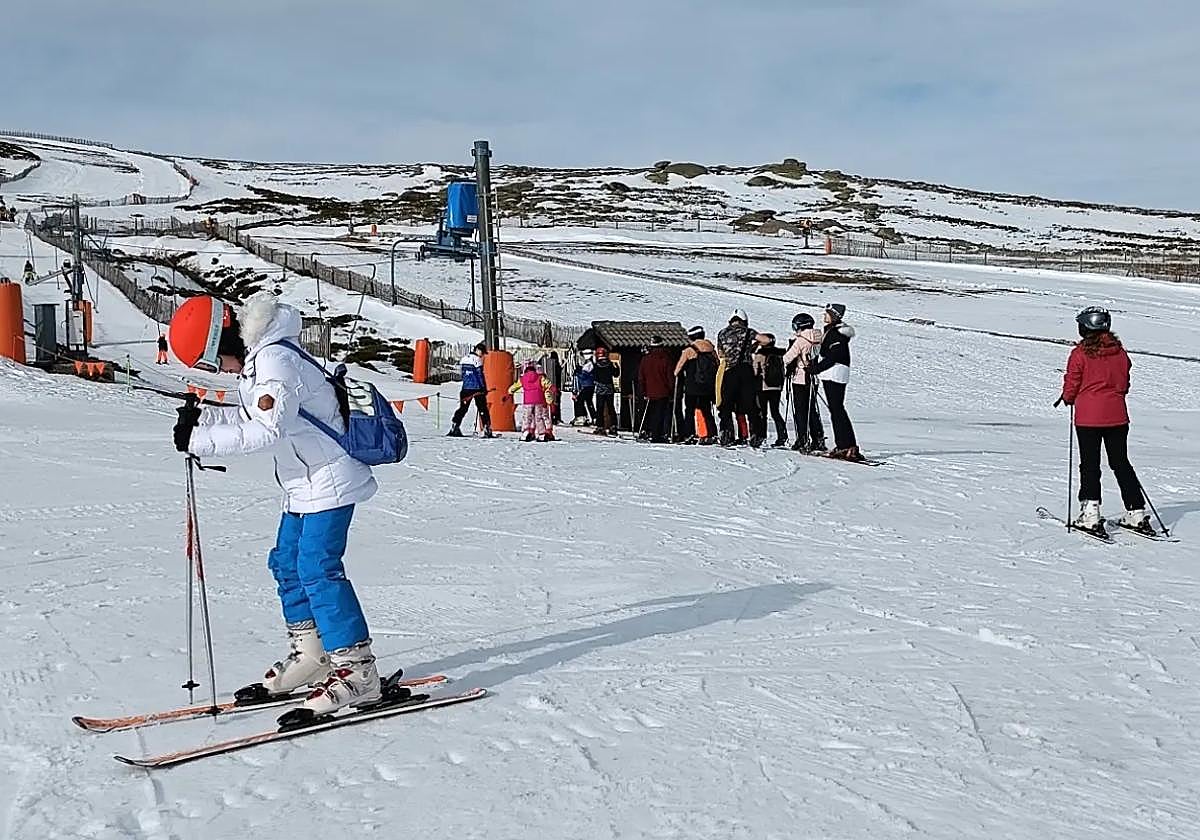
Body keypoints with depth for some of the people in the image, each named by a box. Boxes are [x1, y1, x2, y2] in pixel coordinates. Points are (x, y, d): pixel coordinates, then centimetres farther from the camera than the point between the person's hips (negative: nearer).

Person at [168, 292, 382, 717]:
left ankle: (357, 670, -7)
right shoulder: (255, 359, 9)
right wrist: (201, 419, 3)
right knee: (286, 563, 15)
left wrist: (200, 441, -25)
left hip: (330, 481, -11)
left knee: (318, 569, -12)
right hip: (304, 485, 11)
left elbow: (267, 429, -29)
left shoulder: (275, 360, -22)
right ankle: (309, 654, 27)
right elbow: (249, 417, 18)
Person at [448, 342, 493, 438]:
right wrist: (484, 388, -7)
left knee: (463, 409, 11)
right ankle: (487, 431, -1)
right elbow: (479, 375, -11)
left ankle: (454, 428, 5)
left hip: (466, 388, 6)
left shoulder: (463, 359, 12)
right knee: (483, 409, 0)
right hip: (477, 388, -6)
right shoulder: (477, 359, -9)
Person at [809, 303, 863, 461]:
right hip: (830, 376, 10)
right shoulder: (830, 330, 16)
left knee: (837, 409, -11)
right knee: (835, 409, 11)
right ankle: (842, 445, 14)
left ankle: (850, 447, -14)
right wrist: (813, 365, 9)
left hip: (835, 375, -10)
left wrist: (814, 369, -15)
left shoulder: (838, 334, -15)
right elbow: (824, 354, 21)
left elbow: (831, 358, -20)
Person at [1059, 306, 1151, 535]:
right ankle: (1136, 514, 13)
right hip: (1117, 416, 4)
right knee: (1121, 463, 12)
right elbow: (1125, 384, 11)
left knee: (1089, 465, 3)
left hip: (1088, 417, -4)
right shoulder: (1119, 351, 3)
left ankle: (1090, 515, -3)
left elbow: (1071, 386, -6)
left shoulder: (1080, 353, -11)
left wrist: (1068, 398, 14)